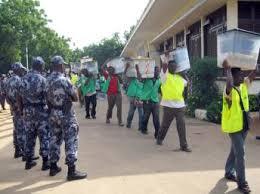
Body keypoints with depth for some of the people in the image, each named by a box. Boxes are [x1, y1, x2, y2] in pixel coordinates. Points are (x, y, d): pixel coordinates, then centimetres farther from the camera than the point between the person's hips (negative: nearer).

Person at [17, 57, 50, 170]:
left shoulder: (24, 79, 6)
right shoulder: (42, 79, -11)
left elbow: (19, 97, 8)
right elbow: (47, 96, -12)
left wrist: (21, 110, 16)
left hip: (27, 111, 5)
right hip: (40, 110, -5)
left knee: (29, 136, 13)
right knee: (44, 136, 3)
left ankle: (29, 161, 21)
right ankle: (45, 162, 7)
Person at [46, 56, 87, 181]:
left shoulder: (48, 80, 5)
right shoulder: (64, 80, -17)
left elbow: (48, 98, 10)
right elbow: (75, 98, -11)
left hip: (53, 113, 8)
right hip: (66, 114, -7)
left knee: (55, 139, 16)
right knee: (71, 141, -3)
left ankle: (53, 167, 25)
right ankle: (72, 171, -1)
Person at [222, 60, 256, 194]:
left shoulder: (244, 85, 4)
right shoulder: (230, 90, -20)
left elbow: (253, 75, 7)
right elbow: (230, 84, -42)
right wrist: (227, 69, -33)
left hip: (243, 125, 8)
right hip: (234, 126, -8)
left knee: (235, 150, 20)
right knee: (240, 153, -6)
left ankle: (229, 172, 37)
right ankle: (242, 182, 2)